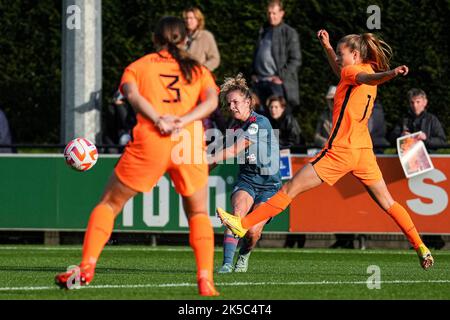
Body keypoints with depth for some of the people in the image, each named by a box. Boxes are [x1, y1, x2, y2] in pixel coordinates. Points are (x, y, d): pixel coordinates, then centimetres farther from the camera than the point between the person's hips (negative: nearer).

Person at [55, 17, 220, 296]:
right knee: (199, 213, 18)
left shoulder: (139, 66, 19)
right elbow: (211, 100, 2)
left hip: (150, 142, -1)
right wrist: (183, 121, -9)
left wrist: (159, 121, -13)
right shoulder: (199, 70, 22)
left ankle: (87, 267, -2)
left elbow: (132, 94, -3)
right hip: (190, 143, 1)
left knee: (110, 203, 13)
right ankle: (206, 280, 2)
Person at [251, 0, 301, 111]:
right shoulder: (263, 32, 20)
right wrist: (253, 73, 13)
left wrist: (281, 77, -13)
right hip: (259, 81, 7)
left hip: (277, 82, -6)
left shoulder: (289, 33, -2)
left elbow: (296, 60, -7)